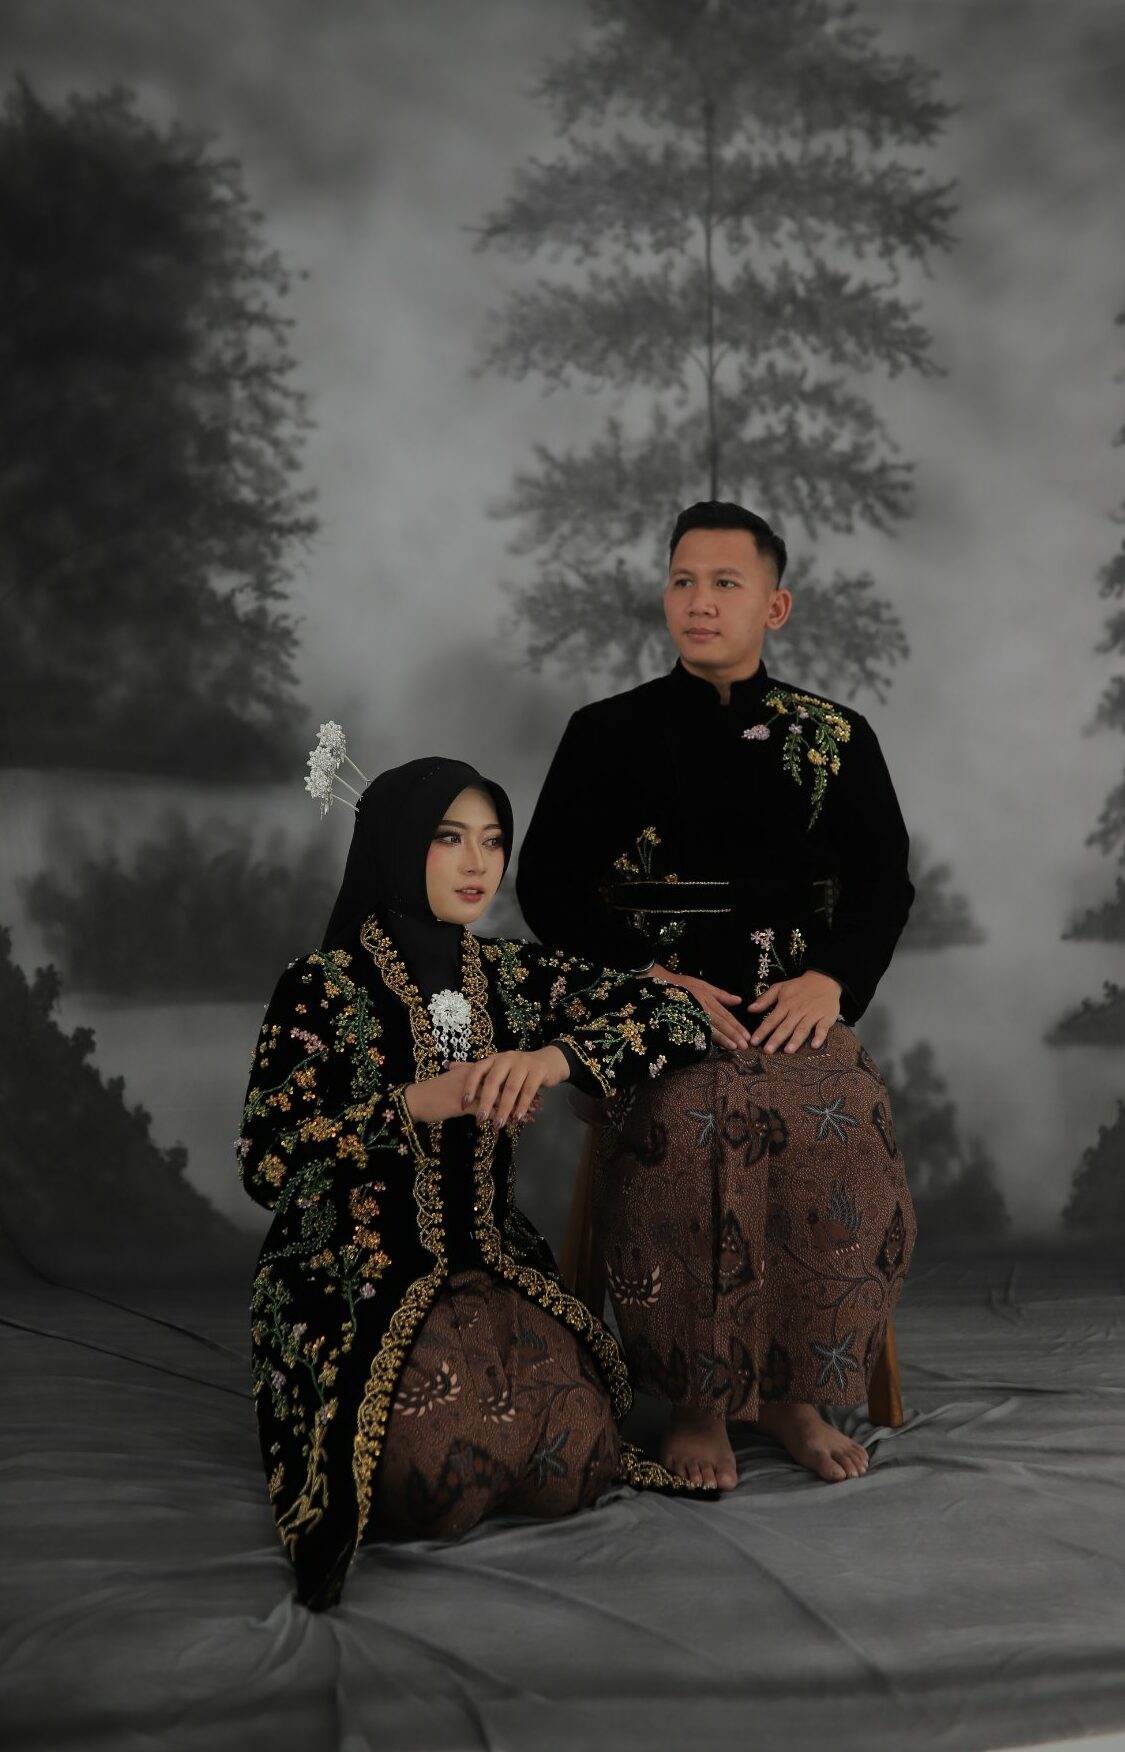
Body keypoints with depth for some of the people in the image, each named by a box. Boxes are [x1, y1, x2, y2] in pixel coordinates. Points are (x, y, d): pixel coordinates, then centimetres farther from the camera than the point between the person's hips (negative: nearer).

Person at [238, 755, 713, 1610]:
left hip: (495, 1267, 4)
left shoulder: (519, 977, 6)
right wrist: (416, 1103, -25)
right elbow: (264, 1161, -15)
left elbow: (680, 1016, -4)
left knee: (575, 1468, -17)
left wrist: (554, 1057, -21)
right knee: (445, 1482, -25)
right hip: (353, 1278, -4)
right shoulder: (322, 987, -6)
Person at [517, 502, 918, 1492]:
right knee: (685, 1124, -35)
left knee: (850, 1123, -31)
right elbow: (547, 883, 6)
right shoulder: (609, 733, 9)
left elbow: (884, 881, 13)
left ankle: (795, 1394, -12)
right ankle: (698, 1400, -17)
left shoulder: (837, 739, 14)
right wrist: (652, 976, -8)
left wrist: (831, 980, -6)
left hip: (797, 1008, 2)